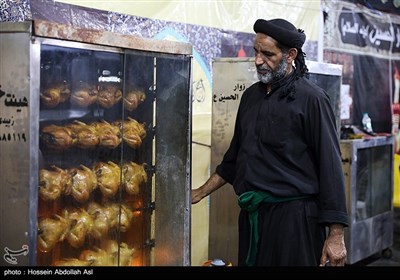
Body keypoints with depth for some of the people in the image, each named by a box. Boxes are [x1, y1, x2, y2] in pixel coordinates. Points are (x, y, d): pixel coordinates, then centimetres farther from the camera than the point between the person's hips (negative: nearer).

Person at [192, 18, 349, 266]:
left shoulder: (311, 98, -8)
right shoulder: (251, 95, 11)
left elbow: (330, 166, -11)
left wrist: (336, 235, -15)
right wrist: (200, 193, 19)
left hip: (293, 217, -6)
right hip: (252, 216, 6)